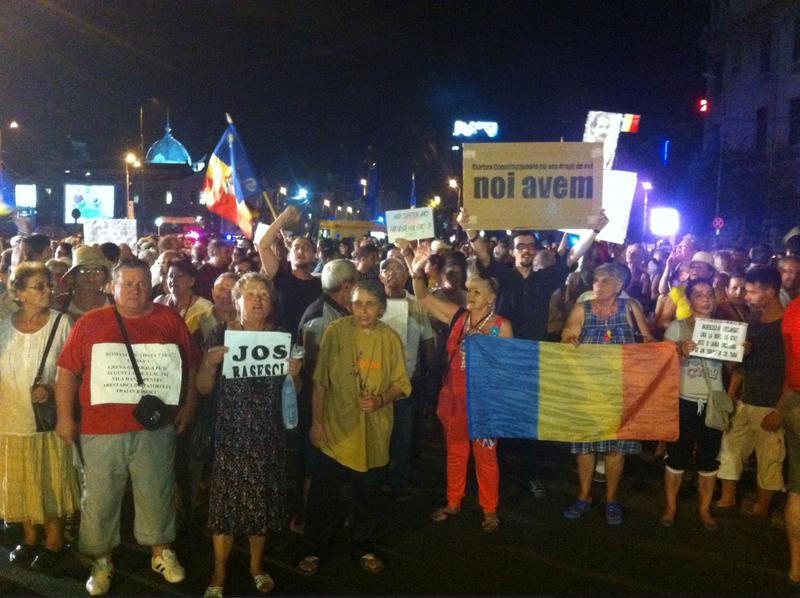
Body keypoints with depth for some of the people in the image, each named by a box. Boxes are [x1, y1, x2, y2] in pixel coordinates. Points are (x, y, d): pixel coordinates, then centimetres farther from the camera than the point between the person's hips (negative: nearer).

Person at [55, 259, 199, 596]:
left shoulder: (170, 321, 4)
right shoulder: (90, 323, 2)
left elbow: (192, 367, 8)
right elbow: (67, 371, 2)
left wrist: (188, 406, 5)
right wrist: (65, 417, -1)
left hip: (155, 428, 0)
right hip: (101, 429, 0)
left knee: (157, 492, 11)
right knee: (99, 497, 9)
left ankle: (162, 552, 28)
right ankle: (102, 561, 25)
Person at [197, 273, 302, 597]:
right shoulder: (221, 334, -2)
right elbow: (204, 387, -1)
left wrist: (293, 373, -12)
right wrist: (210, 363, -20)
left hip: (268, 436, 2)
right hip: (230, 434, -2)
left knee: (262, 501, 10)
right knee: (225, 501, 0)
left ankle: (257, 564, 30)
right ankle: (219, 572, 17)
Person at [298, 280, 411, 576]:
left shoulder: (391, 338, -4)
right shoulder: (336, 331, -8)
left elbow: (401, 384, 0)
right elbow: (320, 380, -3)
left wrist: (381, 399, -19)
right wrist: (316, 421, -3)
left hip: (374, 432, 2)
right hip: (336, 429, -2)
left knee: (368, 494, 14)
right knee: (323, 493, 5)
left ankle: (363, 547, 35)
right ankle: (314, 549, 25)